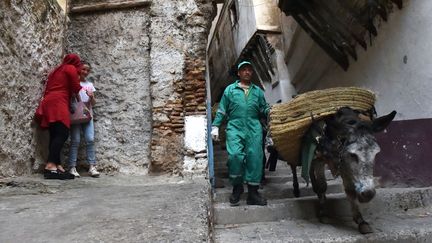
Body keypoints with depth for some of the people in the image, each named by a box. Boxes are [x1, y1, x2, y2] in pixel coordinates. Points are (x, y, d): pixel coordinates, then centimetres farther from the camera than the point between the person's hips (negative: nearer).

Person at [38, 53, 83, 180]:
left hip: (49, 103, 9)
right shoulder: (71, 68, 7)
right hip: (57, 103, -9)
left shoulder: (57, 70, 31)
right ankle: (50, 166, -30)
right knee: (62, 134, -19)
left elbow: (50, 88, 25)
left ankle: (57, 167, -9)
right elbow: (76, 88, 2)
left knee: (55, 136, -1)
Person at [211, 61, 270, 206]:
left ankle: (253, 192, 5)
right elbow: (221, 110, 12)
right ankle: (237, 187, 3)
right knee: (235, 155, -19)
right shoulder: (230, 89, 16)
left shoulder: (258, 91, 22)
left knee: (255, 157, -5)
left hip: (254, 128, 2)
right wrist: (215, 126, 4)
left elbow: (265, 109, 17)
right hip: (235, 127, -2)